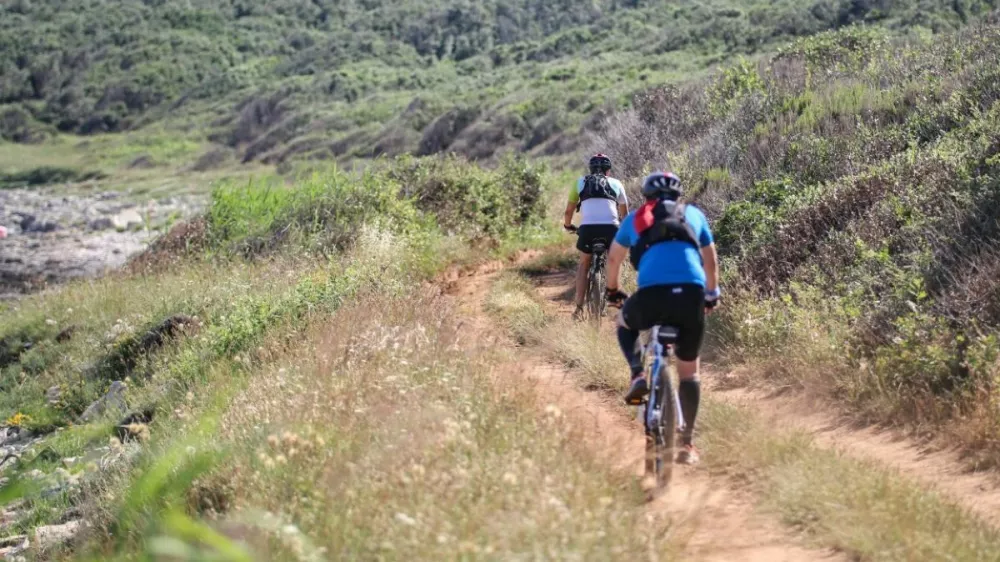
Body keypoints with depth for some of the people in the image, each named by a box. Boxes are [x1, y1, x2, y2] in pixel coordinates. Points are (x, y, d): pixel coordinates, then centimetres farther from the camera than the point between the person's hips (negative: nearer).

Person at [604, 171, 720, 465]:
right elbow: (710, 259, 34)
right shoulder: (694, 214, 26)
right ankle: (687, 444, 16)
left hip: (652, 294, -1)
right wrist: (712, 293, 49)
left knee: (625, 322, 34)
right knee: (689, 371, 17)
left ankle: (638, 376, 10)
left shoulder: (635, 218, 25)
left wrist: (612, 290, 53)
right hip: (692, 295, 1)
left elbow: (614, 258, 36)